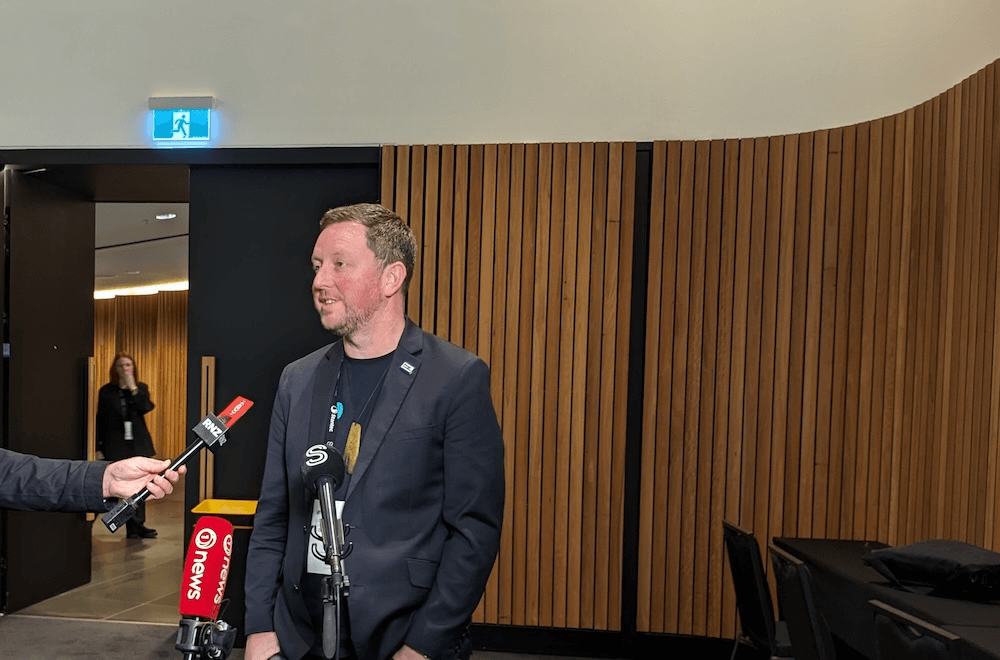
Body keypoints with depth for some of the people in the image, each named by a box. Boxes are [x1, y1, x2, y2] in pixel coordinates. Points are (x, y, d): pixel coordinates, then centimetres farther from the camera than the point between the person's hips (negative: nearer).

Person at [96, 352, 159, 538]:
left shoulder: (141, 388, 6)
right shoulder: (106, 391, 1)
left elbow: (145, 408, -12)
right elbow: (100, 420, 1)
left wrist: (133, 388, -17)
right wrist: (99, 447, -2)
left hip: (138, 444, 2)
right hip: (116, 445, -2)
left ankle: (137, 525, 13)